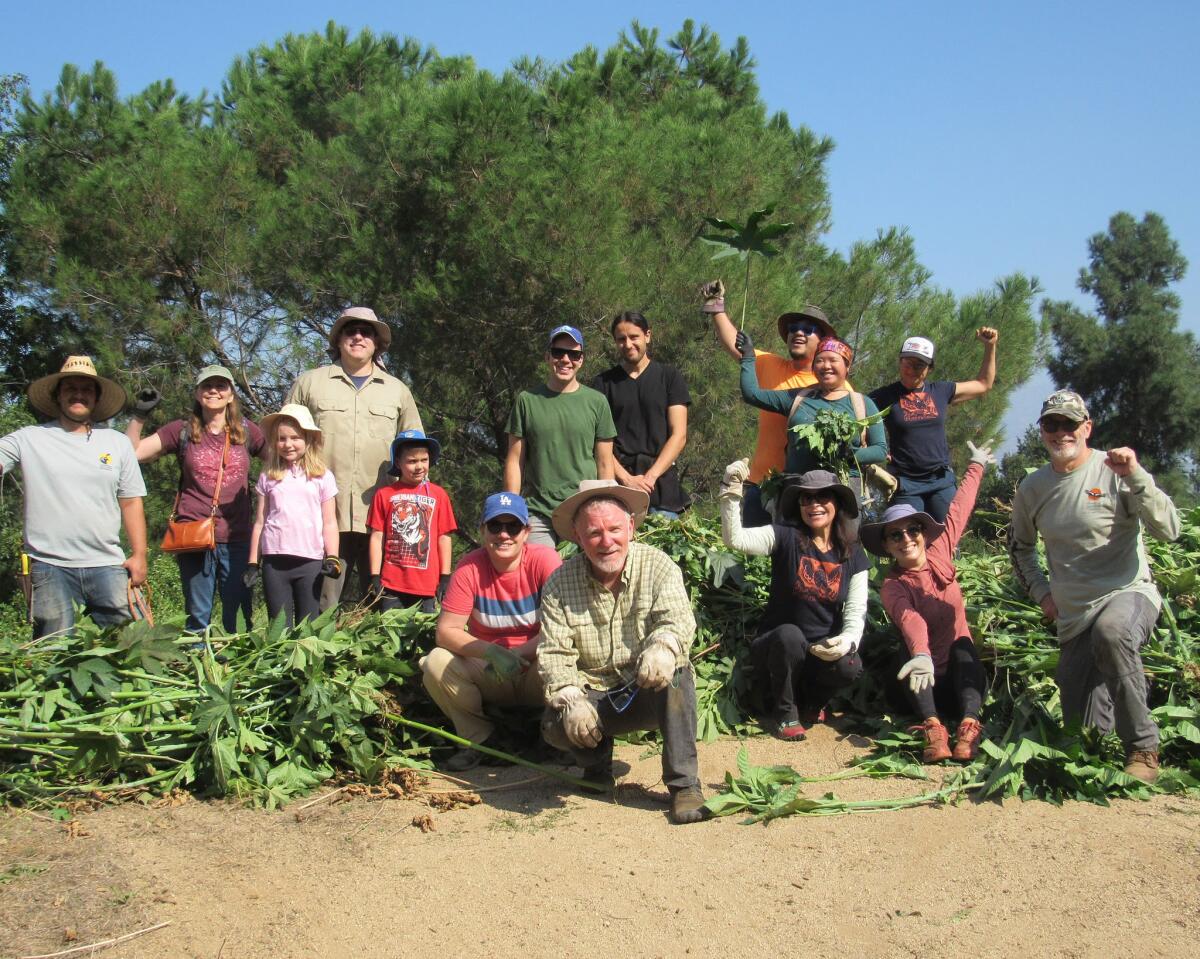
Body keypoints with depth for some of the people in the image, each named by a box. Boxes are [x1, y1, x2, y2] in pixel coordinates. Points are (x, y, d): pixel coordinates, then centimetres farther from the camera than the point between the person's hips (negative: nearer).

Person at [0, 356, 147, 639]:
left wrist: (139, 555, 6)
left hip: (107, 565, 2)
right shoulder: (30, 439, 3)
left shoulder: (118, 443, 10)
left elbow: (131, 502, 12)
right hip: (49, 567, -2)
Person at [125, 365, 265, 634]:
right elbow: (131, 452, 2)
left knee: (239, 617, 3)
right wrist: (139, 415, -7)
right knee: (198, 618, 5)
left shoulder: (246, 431, 9)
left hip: (236, 539, 1)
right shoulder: (183, 431, 6)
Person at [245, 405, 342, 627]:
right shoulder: (268, 477, 9)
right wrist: (253, 564, 8)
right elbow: (259, 523, 11)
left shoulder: (323, 476, 4)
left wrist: (332, 558, -5)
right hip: (274, 561, 1)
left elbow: (329, 523, 4)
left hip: (310, 561, -1)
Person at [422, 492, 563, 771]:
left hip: (535, 672, -2)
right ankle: (481, 738, -1)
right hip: (488, 672, 2)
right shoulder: (469, 567, -8)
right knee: (436, 661, -22)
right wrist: (492, 652, -29)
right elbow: (446, 630, -13)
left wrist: (516, 656, -25)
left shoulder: (544, 559, -13)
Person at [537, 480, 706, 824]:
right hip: (594, 695, 1)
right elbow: (554, 654, -10)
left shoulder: (658, 566, -8)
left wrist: (663, 646, -50)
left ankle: (684, 785, -24)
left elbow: (679, 619, -25)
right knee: (556, 725, -28)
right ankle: (597, 761, 9)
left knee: (675, 673, -34)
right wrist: (570, 699, -30)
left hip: (650, 692, -1)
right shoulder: (559, 584, -4)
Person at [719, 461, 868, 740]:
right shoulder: (785, 537, -7)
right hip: (778, 646, -2)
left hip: (823, 651, 2)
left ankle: (810, 701, 7)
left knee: (849, 665, -30)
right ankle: (784, 713, -10)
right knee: (789, 634, -36)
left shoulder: (854, 555, 3)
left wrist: (848, 640, -25)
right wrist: (731, 493, -35)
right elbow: (735, 538, -22)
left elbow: (856, 612, -3)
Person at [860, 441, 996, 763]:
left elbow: (959, 509, 14)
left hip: (961, 673, 3)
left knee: (963, 645, -26)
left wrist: (977, 465, 26)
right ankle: (933, 727, -46)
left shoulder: (939, 555, 2)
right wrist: (921, 654, -54)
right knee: (910, 653, -31)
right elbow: (909, 619, -34)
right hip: (930, 682, -3)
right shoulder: (892, 586, -11)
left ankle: (969, 726, -43)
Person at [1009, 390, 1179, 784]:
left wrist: (1136, 477, -27)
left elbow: (1168, 530, -17)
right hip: (1073, 617, 5)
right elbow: (1019, 546, 25)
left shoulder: (1115, 471, -7)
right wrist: (1041, 592, 13)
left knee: (1111, 631, -43)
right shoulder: (1031, 488, 8)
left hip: (1129, 593, -5)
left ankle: (1143, 747, -25)